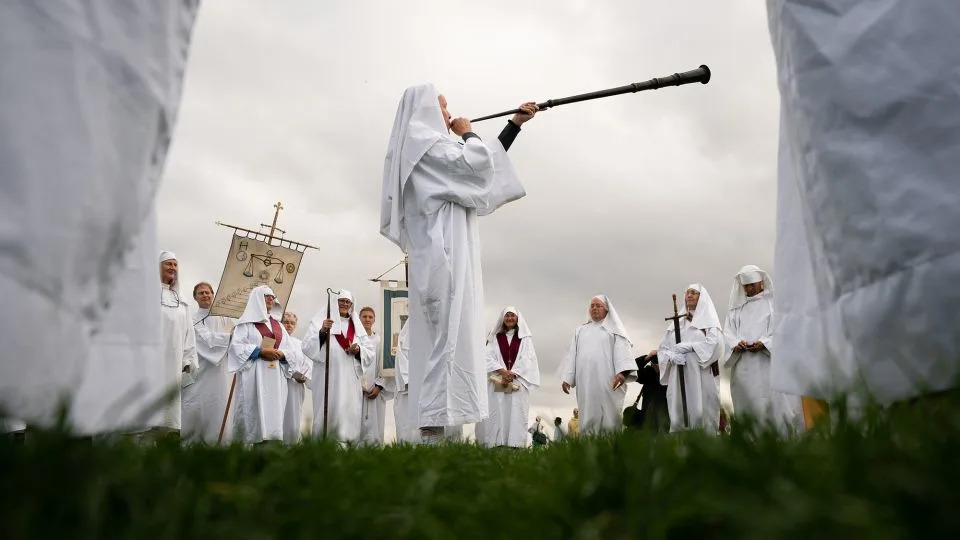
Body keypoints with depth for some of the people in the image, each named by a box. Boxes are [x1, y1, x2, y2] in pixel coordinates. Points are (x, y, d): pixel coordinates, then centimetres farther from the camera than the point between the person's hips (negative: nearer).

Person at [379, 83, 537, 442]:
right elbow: (477, 163, -12)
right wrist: (467, 133, 8)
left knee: (439, 337, 3)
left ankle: (432, 428, 1)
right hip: (443, 252, -10)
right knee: (447, 335, -17)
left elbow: (484, 162, 33)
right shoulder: (424, 142, -3)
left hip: (442, 252, 10)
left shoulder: (428, 148, 28)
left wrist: (516, 123, 32)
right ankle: (434, 427, -21)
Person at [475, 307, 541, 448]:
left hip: (518, 381, 0)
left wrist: (512, 373, -12)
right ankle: (497, 444, -11)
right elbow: (488, 358, 2)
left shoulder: (525, 338, 13)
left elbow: (527, 358, 2)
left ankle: (515, 444, -12)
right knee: (497, 413, -8)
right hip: (497, 381, 0)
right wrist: (503, 371, -14)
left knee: (516, 413, -8)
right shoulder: (495, 337, 13)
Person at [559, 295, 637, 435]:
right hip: (585, 383, 3)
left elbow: (621, 350, -2)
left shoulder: (614, 328, 13)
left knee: (609, 417, -8)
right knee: (588, 419, -4)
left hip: (608, 381, -3)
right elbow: (571, 354, 17)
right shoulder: (580, 330, 25)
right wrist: (566, 377, 4)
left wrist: (622, 372, -20)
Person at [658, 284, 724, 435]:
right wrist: (672, 356, -10)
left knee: (701, 413, -7)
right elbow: (663, 348, 11)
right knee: (679, 415, -1)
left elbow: (714, 342, -9)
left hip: (702, 375, -3)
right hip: (679, 377, 3)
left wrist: (688, 346, -15)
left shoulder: (708, 320, 8)